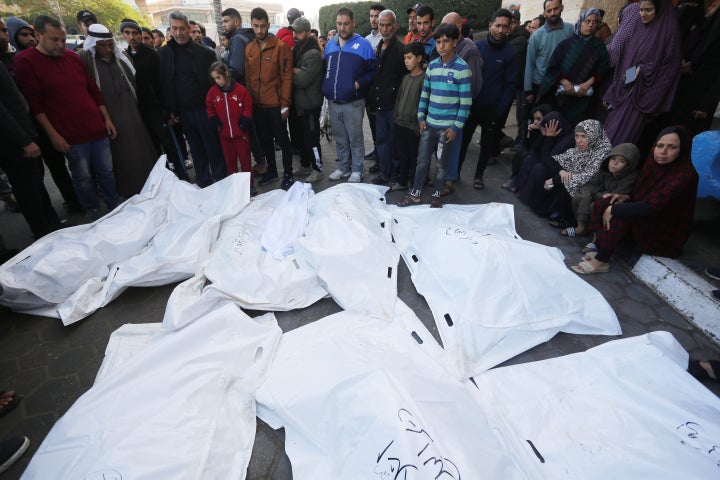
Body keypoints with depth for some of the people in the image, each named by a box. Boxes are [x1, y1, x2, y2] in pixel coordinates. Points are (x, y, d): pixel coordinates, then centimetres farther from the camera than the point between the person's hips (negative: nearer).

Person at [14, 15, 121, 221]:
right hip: (71, 136, -4)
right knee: (83, 177, 1)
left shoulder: (72, 57, 12)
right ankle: (92, 212, 17)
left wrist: (107, 119, 12)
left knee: (106, 171, 8)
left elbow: (93, 90, 17)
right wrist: (53, 134, -10)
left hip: (98, 129, 4)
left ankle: (116, 207, 21)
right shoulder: (25, 61, -2)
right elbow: (34, 103, -6)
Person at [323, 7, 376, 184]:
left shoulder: (363, 44, -2)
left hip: (353, 103, -5)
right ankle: (343, 167, 26)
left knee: (355, 138, 2)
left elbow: (372, 70, -4)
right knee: (340, 138, 13)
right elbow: (324, 68, 20)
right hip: (333, 103, 5)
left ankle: (357, 170, 14)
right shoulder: (330, 44, 13)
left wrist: (359, 83, -17)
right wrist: (325, 88, 6)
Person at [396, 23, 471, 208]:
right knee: (422, 160, 7)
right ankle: (416, 194, 20)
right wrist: (421, 117, 6)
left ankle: (436, 196, 23)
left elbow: (466, 101, -10)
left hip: (447, 127, -4)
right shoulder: (432, 65, 6)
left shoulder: (462, 68, -8)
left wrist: (456, 127, -12)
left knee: (441, 163, 7)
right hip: (429, 124, 4)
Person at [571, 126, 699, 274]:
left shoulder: (685, 175, -23)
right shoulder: (655, 163, 0)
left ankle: (601, 261, -23)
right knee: (604, 203, -11)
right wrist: (627, 197, -8)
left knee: (620, 214, -30)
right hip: (648, 219, 7)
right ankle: (601, 249, -13)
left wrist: (613, 210, -27)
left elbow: (652, 206, -32)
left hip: (667, 234, -7)